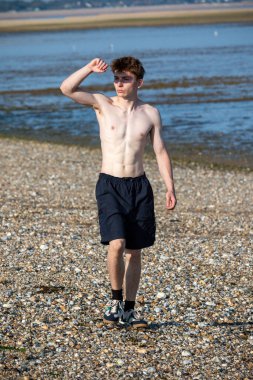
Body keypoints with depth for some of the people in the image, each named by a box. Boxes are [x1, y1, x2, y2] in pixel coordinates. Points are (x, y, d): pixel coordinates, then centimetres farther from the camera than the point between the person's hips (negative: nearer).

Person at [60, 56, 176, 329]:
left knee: (134, 251, 7)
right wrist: (90, 69, -20)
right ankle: (116, 300, 0)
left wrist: (170, 187, 3)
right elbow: (67, 88, -10)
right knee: (116, 244, -19)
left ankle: (128, 310, 18)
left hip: (139, 186, 3)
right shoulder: (103, 104, 1)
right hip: (109, 185, -2)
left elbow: (160, 152, 9)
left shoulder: (150, 114, 6)